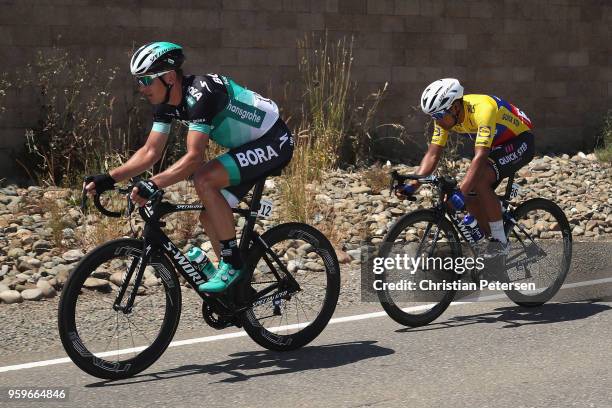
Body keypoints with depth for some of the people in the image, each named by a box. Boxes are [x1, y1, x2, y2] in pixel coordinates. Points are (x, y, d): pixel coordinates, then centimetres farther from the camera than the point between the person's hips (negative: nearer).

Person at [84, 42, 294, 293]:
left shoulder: (201, 93, -28)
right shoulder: (166, 104, -1)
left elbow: (194, 157, -35)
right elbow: (150, 152, 0)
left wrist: (153, 185, -42)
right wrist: (109, 179, -10)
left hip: (274, 142, -9)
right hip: (249, 145, 10)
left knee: (204, 180, -26)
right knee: (209, 216, 3)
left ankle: (231, 262, -15)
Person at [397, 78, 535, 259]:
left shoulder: (482, 109, -36)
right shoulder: (445, 115, -13)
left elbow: (480, 156, -44)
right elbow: (433, 154, -12)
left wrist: (461, 192, -52)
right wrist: (413, 185, -25)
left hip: (520, 141, -8)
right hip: (497, 145, 8)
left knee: (479, 180, -29)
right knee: (471, 197, -5)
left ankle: (500, 241, -16)